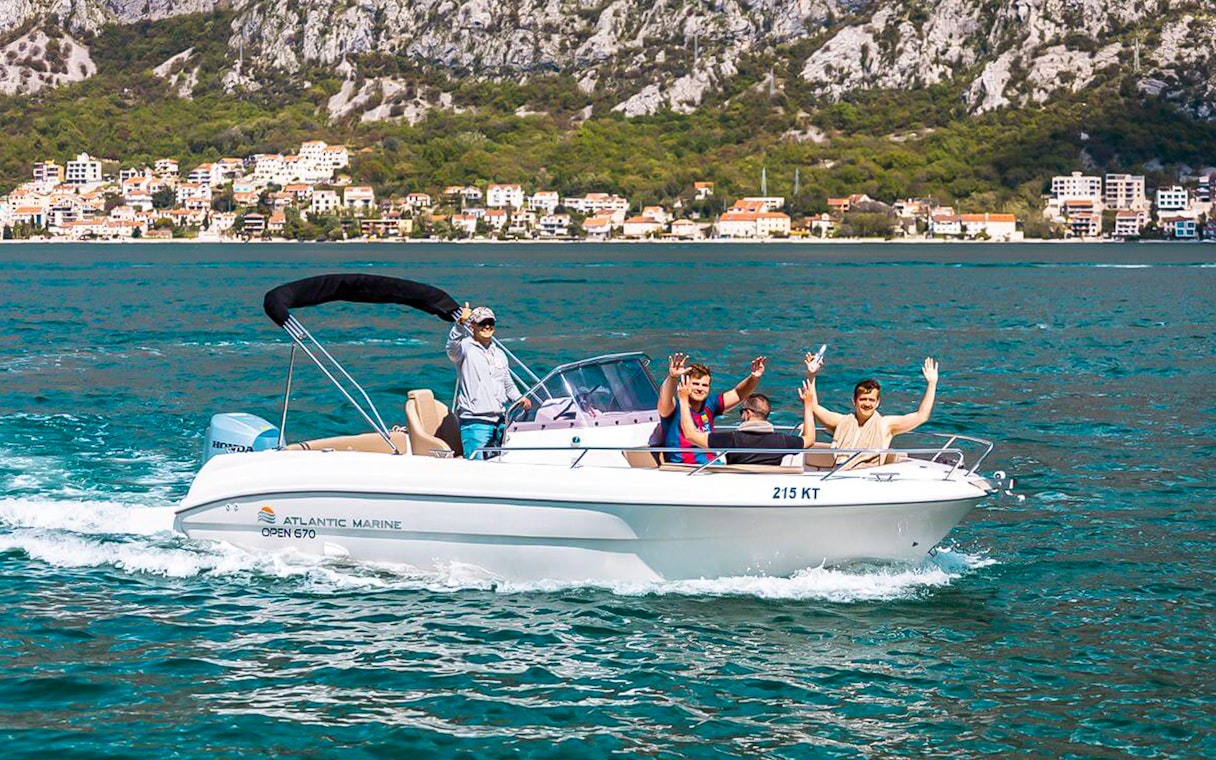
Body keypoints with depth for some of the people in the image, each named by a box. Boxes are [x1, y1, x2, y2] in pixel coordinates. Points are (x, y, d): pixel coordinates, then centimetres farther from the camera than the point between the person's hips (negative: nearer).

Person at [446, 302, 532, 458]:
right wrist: (460, 323, -43)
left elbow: (508, 385, 29)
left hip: (499, 421, 7)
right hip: (474, 422, -7)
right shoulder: (466, 348, -1)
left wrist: (520, 399, 9)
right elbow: (452, 347, -26)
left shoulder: (499, 354, 20)